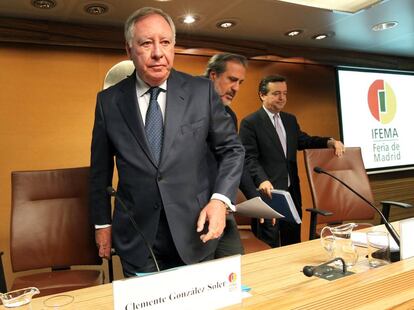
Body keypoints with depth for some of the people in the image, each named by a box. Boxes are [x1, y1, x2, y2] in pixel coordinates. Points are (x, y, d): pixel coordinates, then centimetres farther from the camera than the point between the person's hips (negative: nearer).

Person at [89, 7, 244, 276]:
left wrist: (220, 200, -13)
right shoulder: (109, 101, -2)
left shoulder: (202, 91, -5)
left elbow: (232, 149, 0)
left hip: (195, 232, 0)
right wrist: (102, 223, 10)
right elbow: (100, 169, 7)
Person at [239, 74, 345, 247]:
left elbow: (303, 140, 22)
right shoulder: (250, 123, -10)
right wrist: (262, 180, -32)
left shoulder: (290, 120, 13)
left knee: (293, 244, 19)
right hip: (268, 192, -7)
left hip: (291, 192, 7)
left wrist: (330, 142, 5)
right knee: (270, 247, 4)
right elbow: (250, 158, -16)